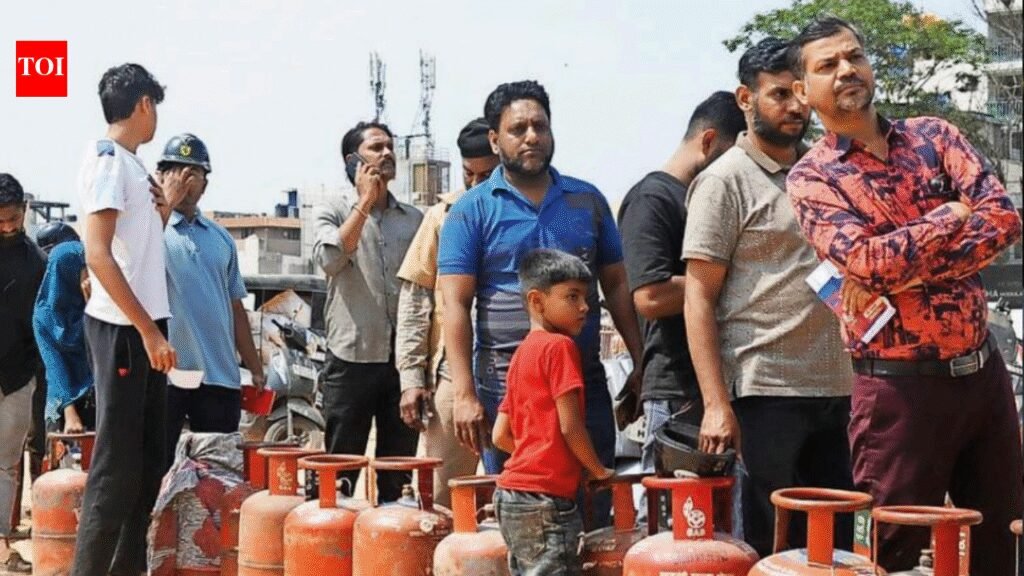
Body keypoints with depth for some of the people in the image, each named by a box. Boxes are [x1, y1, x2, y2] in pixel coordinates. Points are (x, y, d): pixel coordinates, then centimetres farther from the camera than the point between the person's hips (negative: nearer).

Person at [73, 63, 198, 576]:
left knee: (147, 460, 13)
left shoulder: (131, 165, 16)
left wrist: (165, 207, 15)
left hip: (143, 327, 9)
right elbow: (98, 255, -19)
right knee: (117, 465, -7)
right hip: (121, 328, -9)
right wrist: (148, 329, -21)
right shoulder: (107, 159, -11)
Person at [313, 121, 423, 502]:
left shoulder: (414, 219, 13)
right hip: (352, 358, -3)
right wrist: (365, 202, -8)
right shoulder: (333, 212, 5)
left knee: (399, 476, 9)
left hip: (404, 359, 3)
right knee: (341, 470, 2)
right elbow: (330, 260, -15)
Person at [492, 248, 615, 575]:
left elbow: (500, 436, 15)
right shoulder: (560, 346, -9)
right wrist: (598, 471, 1)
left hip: (512, 493, 9)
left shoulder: (522, 353, 16)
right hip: (544, 499, -9)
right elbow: (570, 427, -13)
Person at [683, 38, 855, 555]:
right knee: (773, 549, 1)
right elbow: (699, 297, -9)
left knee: (836, 542, 9)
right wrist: (716, 404, -17)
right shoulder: (725, 180, -4)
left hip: (834, 390, 6)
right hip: (766, 393, -6)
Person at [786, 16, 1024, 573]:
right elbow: (866, 260, -23)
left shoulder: (933, 136, 7)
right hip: (902, 385, -5)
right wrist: (954, 215, -10)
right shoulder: (811, 177, -5)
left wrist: (901, 276, -19)